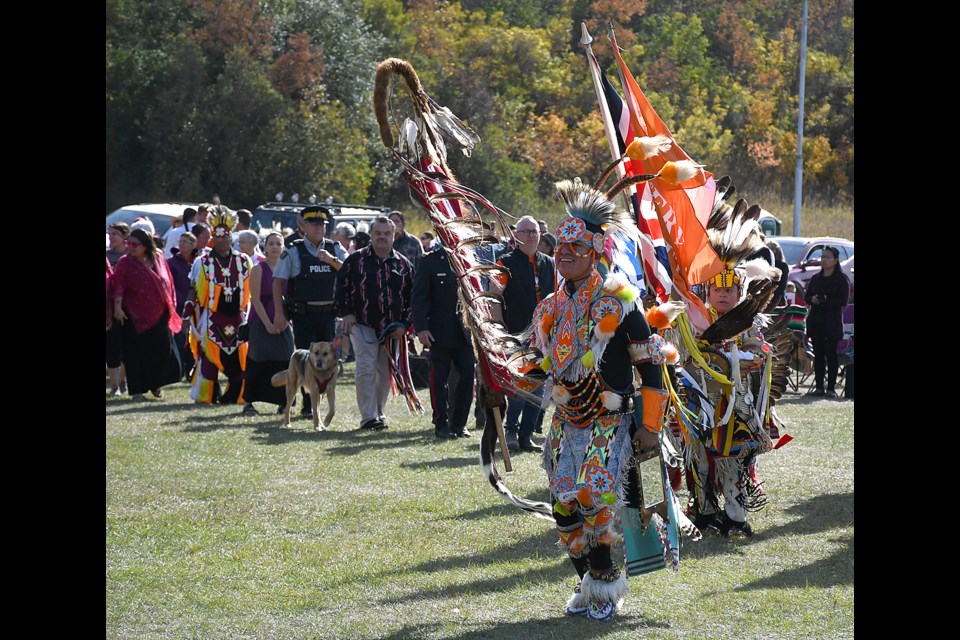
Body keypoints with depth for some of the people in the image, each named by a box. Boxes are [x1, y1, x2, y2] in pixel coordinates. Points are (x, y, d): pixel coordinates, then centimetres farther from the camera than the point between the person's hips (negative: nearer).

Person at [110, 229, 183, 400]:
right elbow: (118, 285, -11)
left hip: (159, 314, 3)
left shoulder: (158, 259, 8)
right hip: (135, 316, -3)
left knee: (162, 349, -1)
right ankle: (137, 390, 5)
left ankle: (156, 384, 18)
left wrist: (171, 305, 12)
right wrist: (117, 306, -23)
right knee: (136, 353, -2)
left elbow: (168, 283, 14)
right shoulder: (125, 263, -2)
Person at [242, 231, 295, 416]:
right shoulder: (259, 269, -4)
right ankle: (249, 402, 3)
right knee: (258, 364, -4)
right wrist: (268, 324, -14)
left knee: (284, 362, 0)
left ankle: (282, 402, 8)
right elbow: (256, 299, -9)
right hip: (261, 323, -4)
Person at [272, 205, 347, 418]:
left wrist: (332, 260, -18)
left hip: (328, 313, 3)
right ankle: (308, 406, 2)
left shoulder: (334, 249, 8)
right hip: (303, 314, -3)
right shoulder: (293, 252, -1)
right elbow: (278, 282, 0)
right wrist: (280, 313, -6)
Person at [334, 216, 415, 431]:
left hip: (393, 330, 3)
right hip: (363, 325, -3)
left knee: (386, 373, 9)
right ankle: (368, 416, -13)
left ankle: (379, 413, 21)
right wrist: (345, 312, -4)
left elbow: (413, 297, 10)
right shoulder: (356, 260, 0)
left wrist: (405, 324, 2)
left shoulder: (403, 265, 6)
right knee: (366, 369, -12)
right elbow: (341, 287, 6)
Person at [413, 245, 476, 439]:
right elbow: (419, 298, -4)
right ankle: (441, 424, 10)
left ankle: (459, 423, 11)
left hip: (466, 331, 3)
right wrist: (421, 328, -12)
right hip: (440, 332, -3)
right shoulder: (430, 262, -2)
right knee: (440, 379, 2)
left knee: (468, 375, 0)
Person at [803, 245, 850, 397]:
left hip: (832, 323, -5)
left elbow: (843, 301, -10)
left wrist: (824, 301, -17)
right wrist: (812, 300, -9)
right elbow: (806, 296, 14)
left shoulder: (842, 279, -2)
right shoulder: (816, 278, 16)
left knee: (831, 355, -5)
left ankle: (831, 388, -3)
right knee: (818, 355, 5)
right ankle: (819, 386, 9)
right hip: (816, 321, 5)